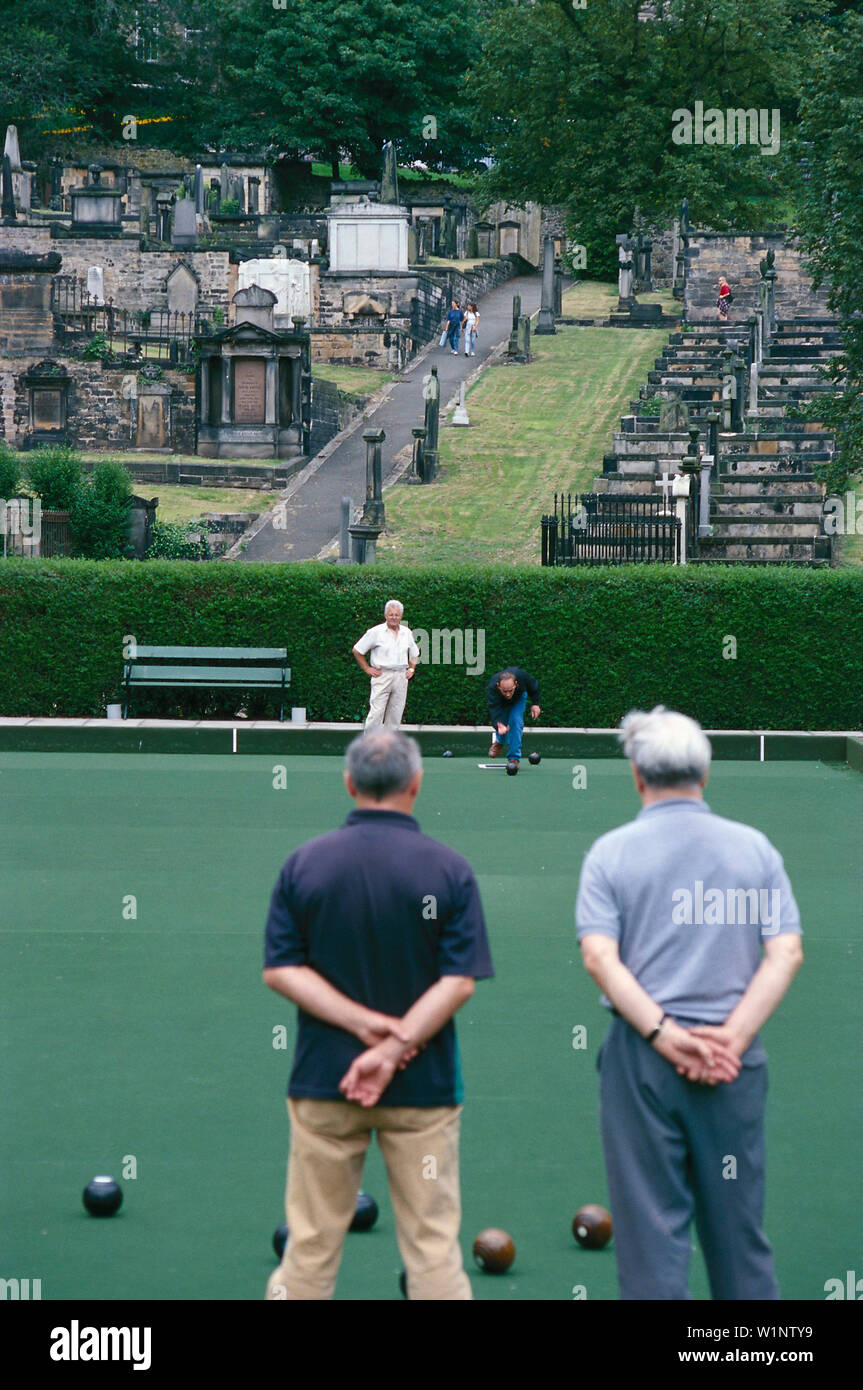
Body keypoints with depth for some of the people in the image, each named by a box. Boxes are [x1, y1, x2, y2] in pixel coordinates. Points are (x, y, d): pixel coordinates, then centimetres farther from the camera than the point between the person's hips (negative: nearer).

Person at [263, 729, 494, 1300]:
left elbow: (280, 969, -6)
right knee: (433, 1244, 5)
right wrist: (394, 1046, -14)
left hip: (322, 1081, 1)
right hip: (424, 1085, -1)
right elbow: (459, 980, -12)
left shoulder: (305, 863, -1)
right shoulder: (450, 869, -6)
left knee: (310, 1244, 8)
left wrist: (365, 1023, -11)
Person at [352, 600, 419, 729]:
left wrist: (411, 669, 15)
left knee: (396, 713, 7)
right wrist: (367, 669, -1)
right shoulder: (375, 632, -4)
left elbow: (414, 653, 28)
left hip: (401, 677, 4)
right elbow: (357, 650, 1)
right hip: (382, 676, -4)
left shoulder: (407, 632, 10)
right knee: (376, 712, -9)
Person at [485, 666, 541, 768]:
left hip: (519, 698, 0)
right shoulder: (491, 689, -46)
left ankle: (514, 758, -13)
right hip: (500, 702, 0)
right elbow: (494, 711, -54)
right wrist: (499, 726, -73)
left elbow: (534, 686, -16)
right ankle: (499, 741, 35)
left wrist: (535, 704, -17)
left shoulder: (521, 676, -41)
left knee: (516, 720, -20)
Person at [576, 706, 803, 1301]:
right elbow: (787, 951, -5)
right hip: (736, 1064, 2)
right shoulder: (754, 848, 4)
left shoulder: (612, 851, -1)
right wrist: (732, 1036, -11)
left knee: (650, 1227, 3)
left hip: (641, 1056, -2)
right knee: (739, 1226, 11)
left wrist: (664, 1035, -14)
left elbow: (599, 956, -12)